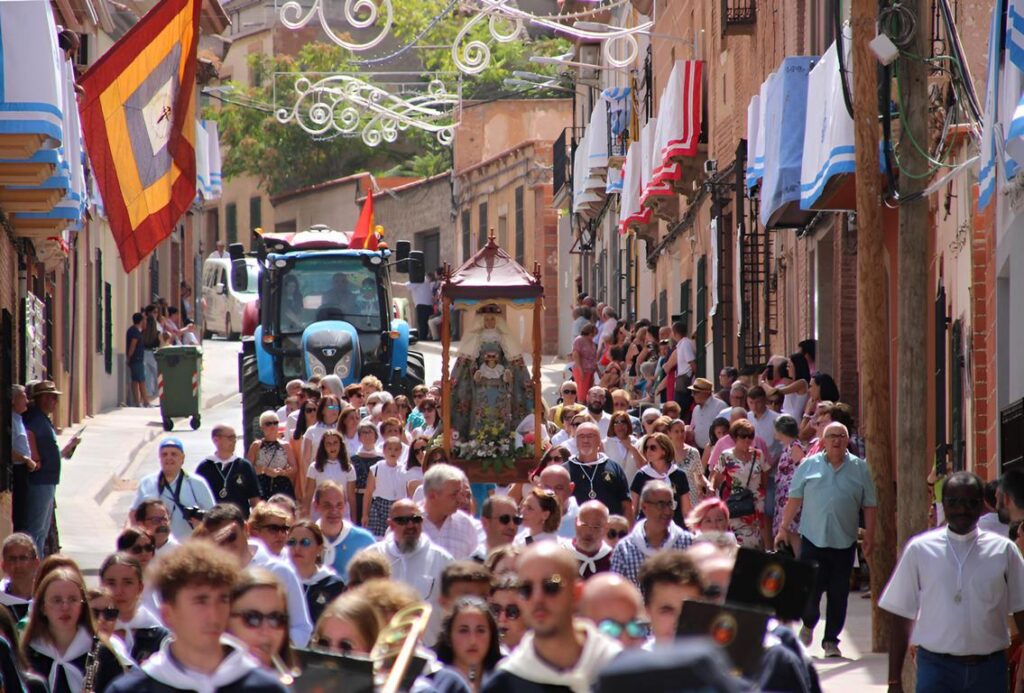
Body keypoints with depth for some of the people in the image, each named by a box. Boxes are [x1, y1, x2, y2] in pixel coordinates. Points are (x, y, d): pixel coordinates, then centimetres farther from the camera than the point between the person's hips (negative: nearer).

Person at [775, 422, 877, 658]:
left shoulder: (860, 469, 5)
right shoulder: (809, 466, 5)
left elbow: (869, 506, 7)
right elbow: (794, 499, 7)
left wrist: (869, 537, 3)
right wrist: (783, 529, 3)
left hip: (844, 542, 1)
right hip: (813, 539, -1)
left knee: (838, 594, 3)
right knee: (810, 588, -3)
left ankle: (831, 640, 12)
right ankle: (808, 625, 25)